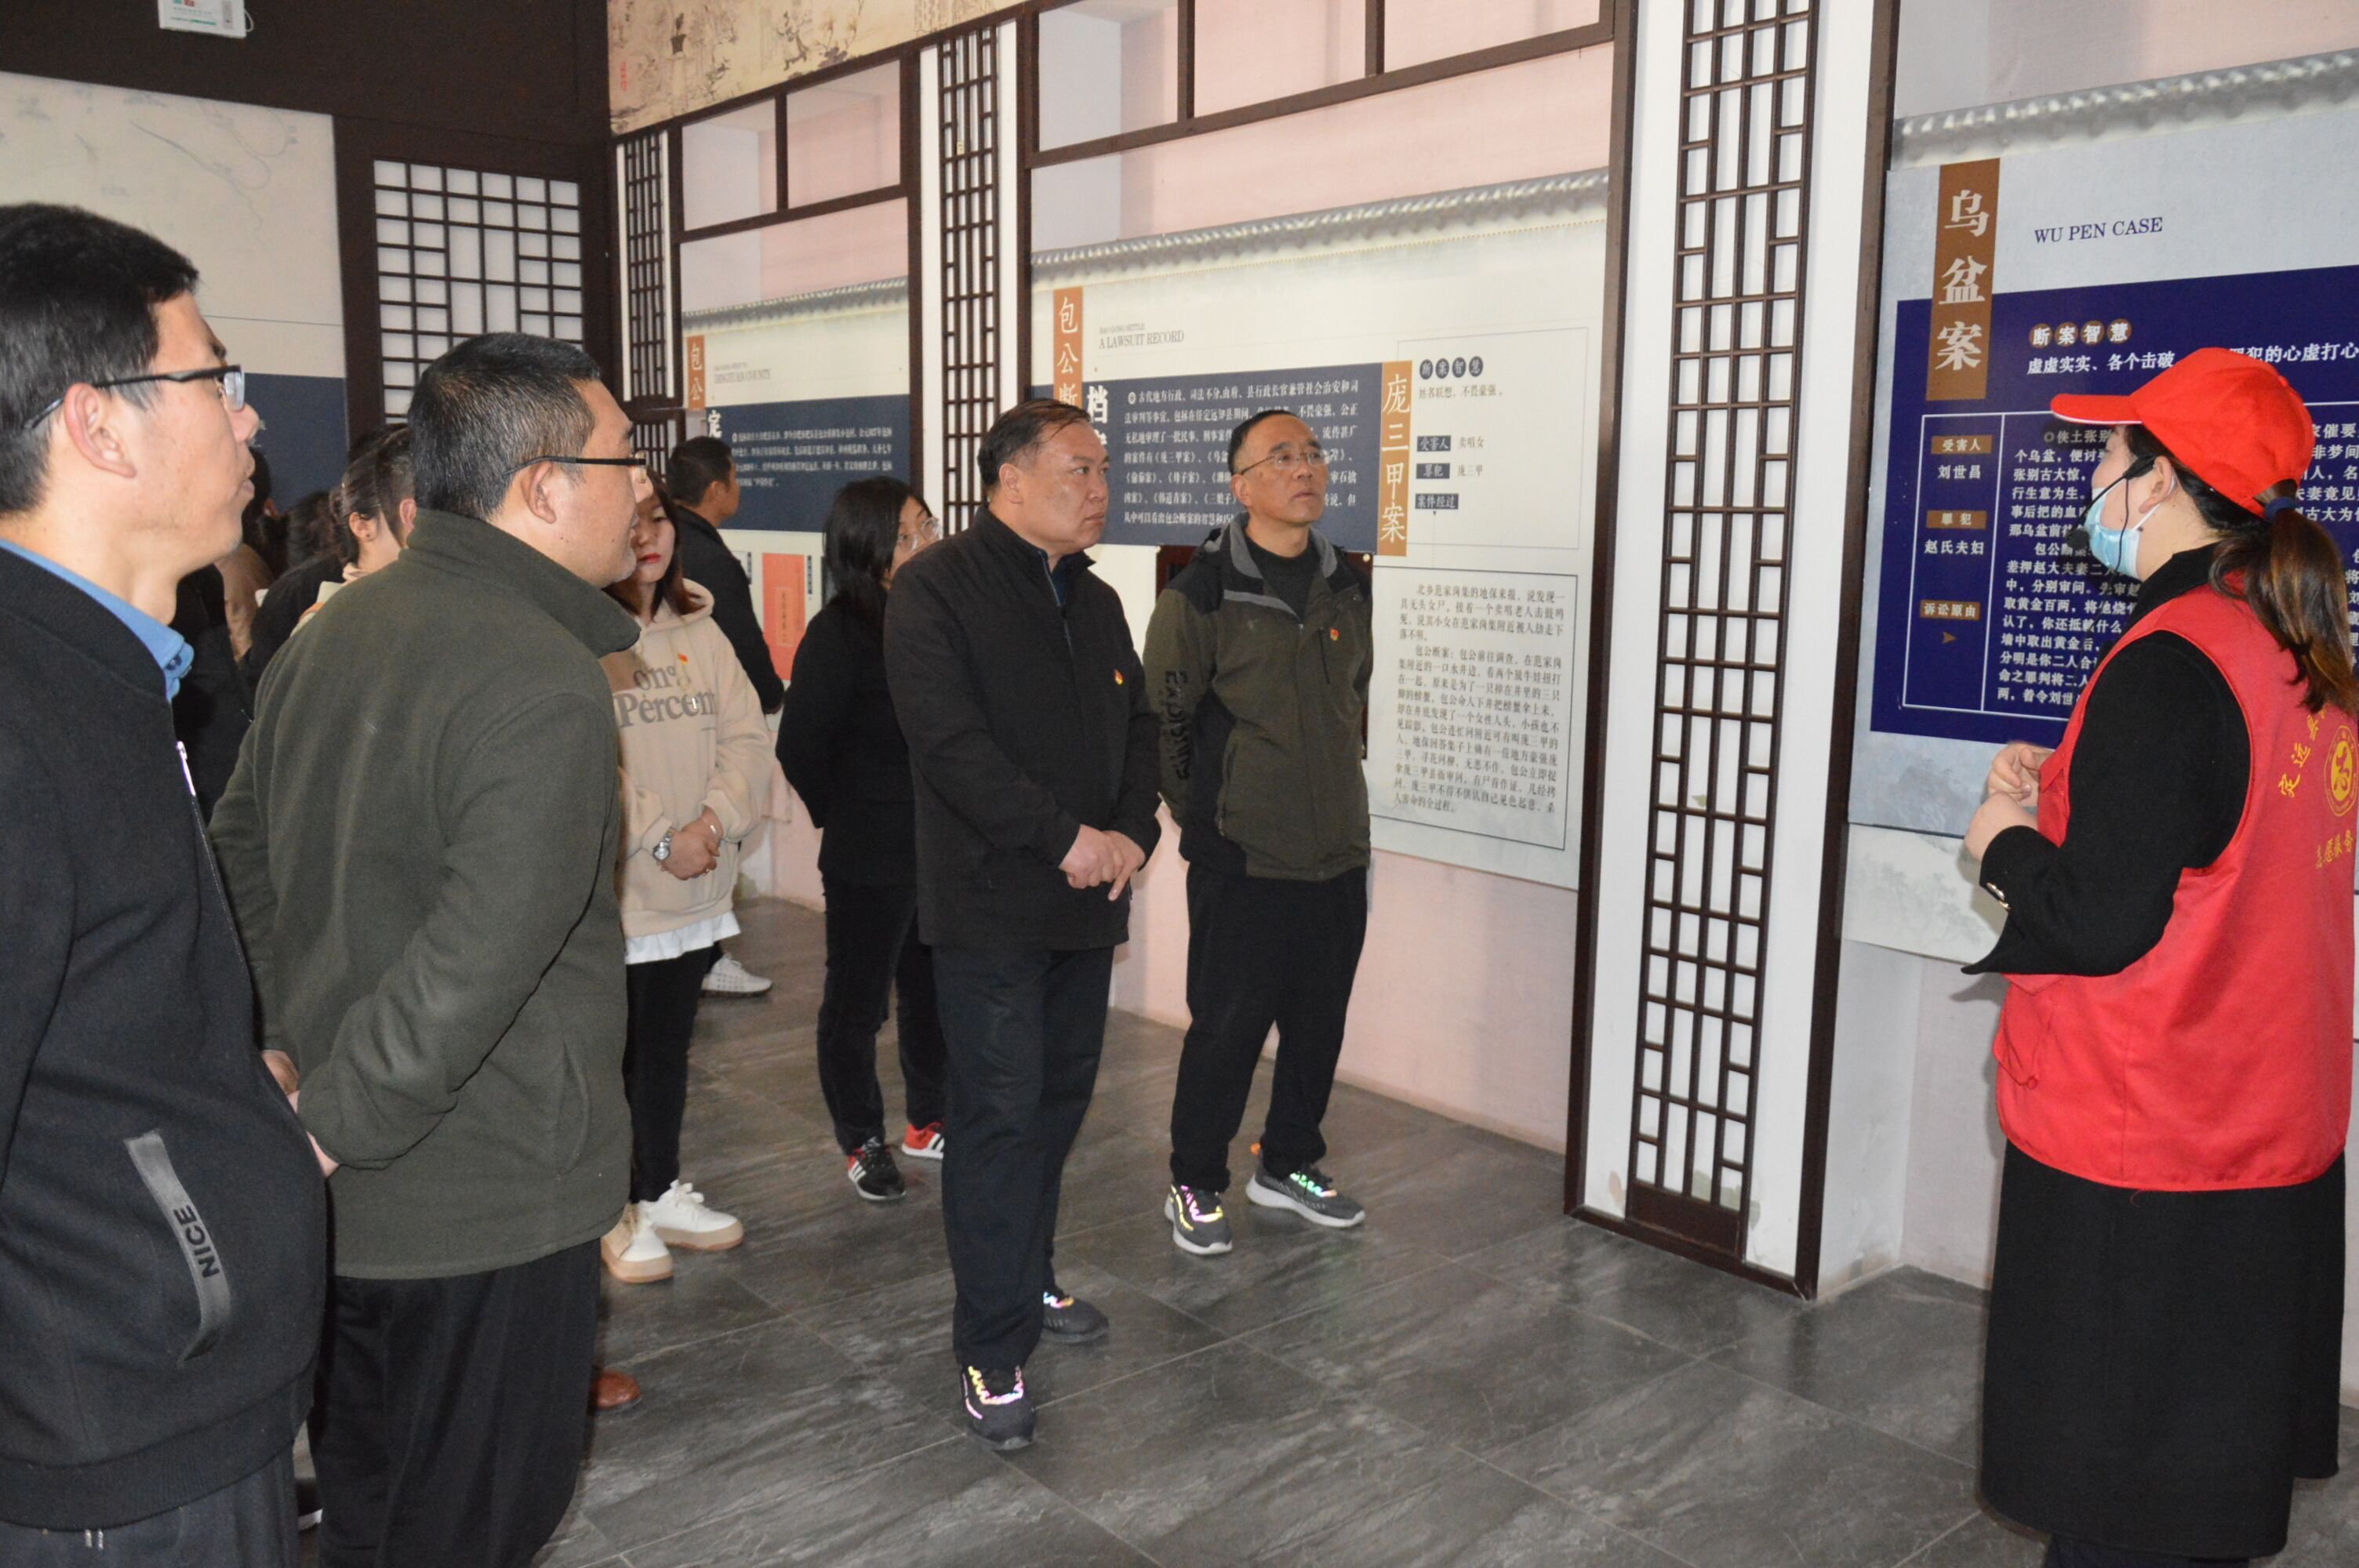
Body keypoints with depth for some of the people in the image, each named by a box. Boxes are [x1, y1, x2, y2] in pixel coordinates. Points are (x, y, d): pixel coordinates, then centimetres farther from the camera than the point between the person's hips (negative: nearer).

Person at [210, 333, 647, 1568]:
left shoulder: (332, 633, 6)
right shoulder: (547, 691, -23)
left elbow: (239, 855, 15)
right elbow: (477, 969, -32)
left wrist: (290, 1045, 18)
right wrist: (328, 1131, -21)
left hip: (336, 1204, 8)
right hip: (486, 1205, -8)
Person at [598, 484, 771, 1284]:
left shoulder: (699, 630, 8)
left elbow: (746, 737, 4)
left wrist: (714, 822, -12)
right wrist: (659, 837, -18)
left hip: (697, 887, 6)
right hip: (613, 889, -6)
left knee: (670, 1045, 18)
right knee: (616, 1053, 6)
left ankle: (664, 1193, 33)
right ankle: (619, 1213, 22)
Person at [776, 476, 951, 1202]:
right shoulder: (840, 632, -14)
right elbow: (800, 746, -10)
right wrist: (846, 817, 1)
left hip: (944, 849, 6)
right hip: (871, 859, -5)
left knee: (935, 992, 18)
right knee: (857, 1003, 9)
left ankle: (928, 1122, 36)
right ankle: (861, 1142, 26)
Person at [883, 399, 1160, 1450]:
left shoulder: (1095, 602, 14)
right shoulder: (937, 589, -11)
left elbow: (1137, 725, 16)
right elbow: (949, 742, -20)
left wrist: (1132, 830, -3)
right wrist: (1066, 837, -20)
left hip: (1086, 900, 8)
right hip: (990, 903, -7)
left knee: (1059, 1100, 16)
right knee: (999, 1116, -5)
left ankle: (1026, 1278, 34)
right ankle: (993, 1349, 5)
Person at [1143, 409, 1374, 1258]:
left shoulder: (1347, 588, 9)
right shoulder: (1200, 594, -10)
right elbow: (1165, 722, -6)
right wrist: (1206, 822, -3)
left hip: (1339, 854, 6)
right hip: (1242, 862, -6)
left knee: (1319, 1024, 15)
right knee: (1226, 1029, 2)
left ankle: (1288, 1164, 35)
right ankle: (1195, 1185, 21)